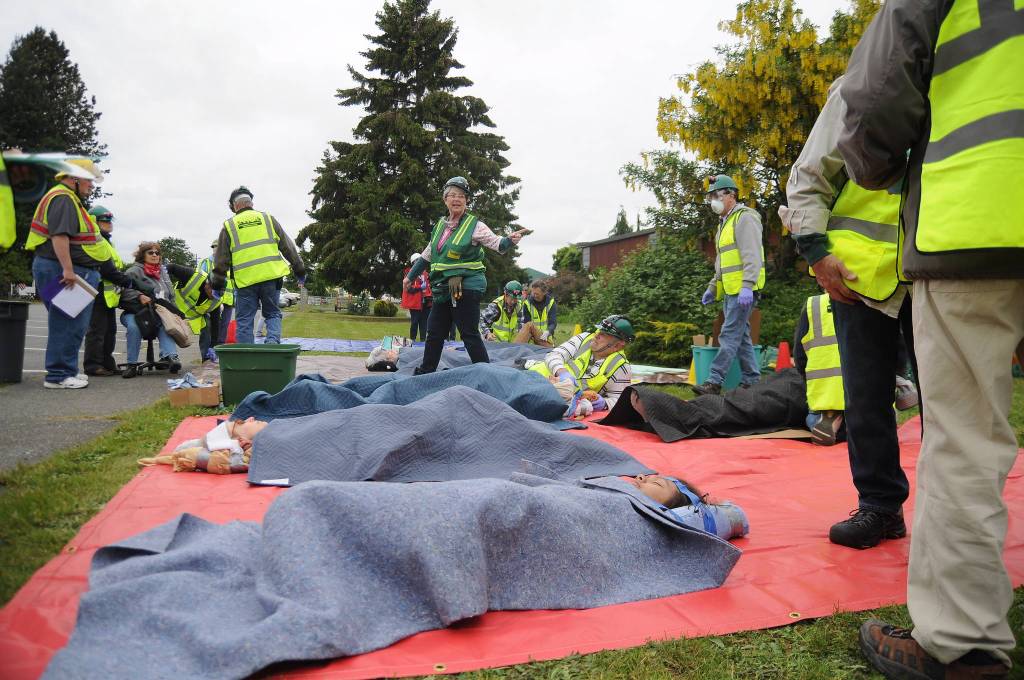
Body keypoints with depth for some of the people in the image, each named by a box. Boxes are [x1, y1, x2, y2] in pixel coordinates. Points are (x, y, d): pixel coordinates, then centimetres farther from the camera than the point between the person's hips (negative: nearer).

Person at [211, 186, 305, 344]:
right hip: (271, 277, 1)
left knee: (244, 321, 6)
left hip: (245, 281, -1)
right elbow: (288, 248, 13)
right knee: (272, 314, 13)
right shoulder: (268, 219, 12)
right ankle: (273, 340, -11)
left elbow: (221, 260, 8)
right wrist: (300, 271, 19)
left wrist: (218, 284, 16)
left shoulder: (229, 226, 9)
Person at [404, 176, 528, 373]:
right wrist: (411, 276, 27)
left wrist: (510, 240, -36)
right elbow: (426, 255, 23)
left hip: (466, 288, -7)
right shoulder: (440, 225, 13)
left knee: (469, 334, -6)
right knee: (434, 332, 14)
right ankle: (426, 371, 28)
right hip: (443, 289, 7)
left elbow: (497, 244, -14)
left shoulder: (474, 225, -6)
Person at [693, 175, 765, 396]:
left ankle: (714, 381, -13)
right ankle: (752, 381, 17)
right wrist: (712, 287, 24)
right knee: (741, 336, 11)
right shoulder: (724, 223, 22)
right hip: (730, 290, 10)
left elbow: (752, 256, -18)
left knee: (730, 335, -11)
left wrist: (747, 286, -26)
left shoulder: (744, 218, -9)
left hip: (743, 291, -10)